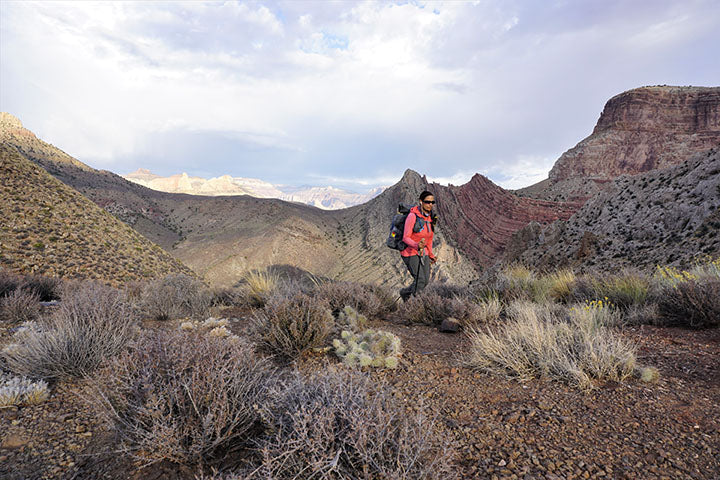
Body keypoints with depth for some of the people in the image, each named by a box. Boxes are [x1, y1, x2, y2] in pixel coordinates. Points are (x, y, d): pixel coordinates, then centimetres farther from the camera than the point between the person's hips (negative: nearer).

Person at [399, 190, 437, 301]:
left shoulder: (431, 217, 3)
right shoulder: (413, 216, -18)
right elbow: (405, 238, -18)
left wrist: (431, 255, 21)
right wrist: (417, 245, -36)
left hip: (423, 253, 7)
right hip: (410, 252, -7)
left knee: (426, 280, 4)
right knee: (420, 280, -12)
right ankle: (404, 293, 16)